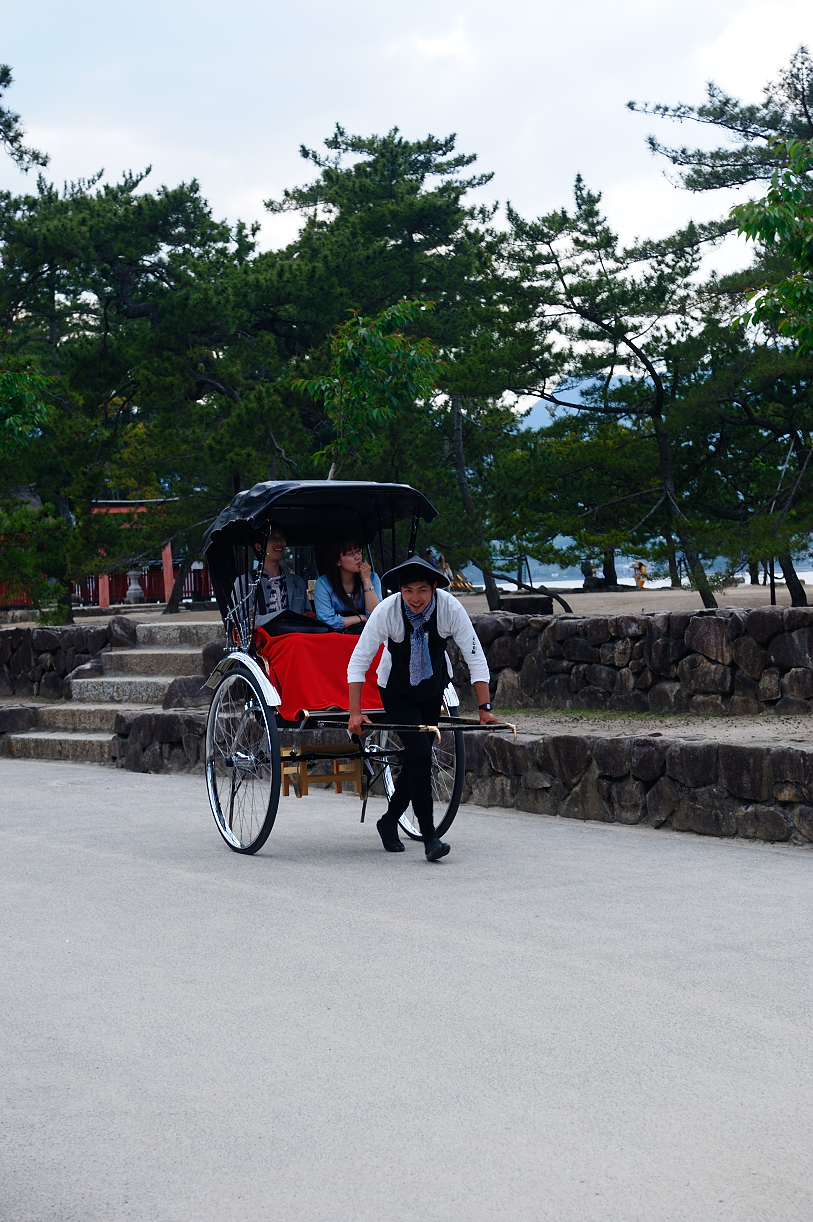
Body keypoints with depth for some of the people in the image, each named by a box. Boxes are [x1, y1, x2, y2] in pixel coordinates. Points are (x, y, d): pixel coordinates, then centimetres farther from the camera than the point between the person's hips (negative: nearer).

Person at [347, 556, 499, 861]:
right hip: (396, 691, -3)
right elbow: (358, 661, -21)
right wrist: (355, 714, -26)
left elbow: (475, 657, -18)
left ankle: (389, 821, 30)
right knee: (419, 753, -19)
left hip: (432, 688, 3)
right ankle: (429, 836, -14)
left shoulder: (450, 607, -24)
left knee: (417, 757, 8)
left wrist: (484, 708, -22)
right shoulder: (386, 611, -27)